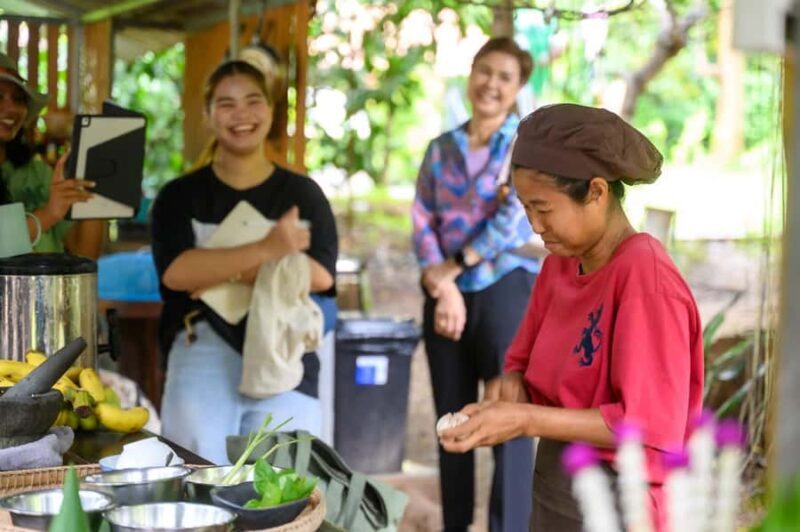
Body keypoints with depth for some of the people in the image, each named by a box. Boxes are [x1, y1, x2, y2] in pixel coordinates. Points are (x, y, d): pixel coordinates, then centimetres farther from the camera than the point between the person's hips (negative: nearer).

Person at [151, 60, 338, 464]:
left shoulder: (303, 194, 11)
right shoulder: (180, 196, 10)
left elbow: (320, 275, -5)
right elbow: (176, 272, -9)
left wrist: (219, 271, -9)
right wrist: (266, 251, -19)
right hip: (203, 351, 0)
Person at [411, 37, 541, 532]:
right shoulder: (442, 147, 10)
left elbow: (517, 217, -12)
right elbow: (423, 221, 3)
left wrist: (453, 266, -11)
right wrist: (442, 287, -12)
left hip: (505, 289, -4)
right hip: (446, 295, 4)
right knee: (452, 419, 10)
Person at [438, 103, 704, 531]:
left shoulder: (646, 275, -20)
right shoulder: (558, 264, 3)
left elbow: (651, 426, -23)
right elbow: (522, 362, 13)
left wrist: (526, 421, -22)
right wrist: (507, 401, -9)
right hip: (551, 495, 7)